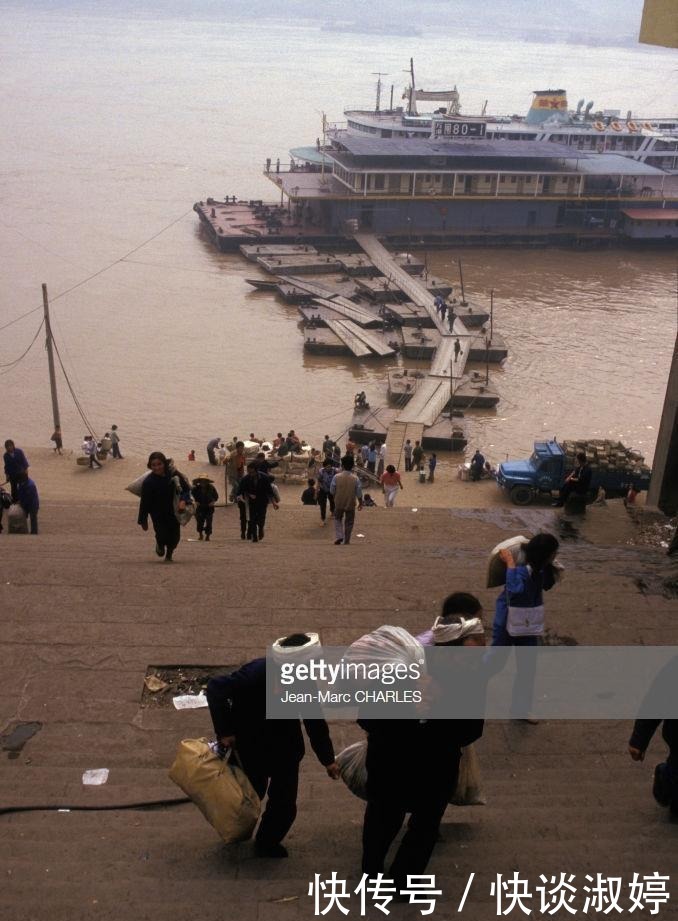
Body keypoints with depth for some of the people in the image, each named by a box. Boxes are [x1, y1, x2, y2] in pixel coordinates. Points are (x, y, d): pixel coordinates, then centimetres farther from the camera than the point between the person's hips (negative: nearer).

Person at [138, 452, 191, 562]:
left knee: (175, 536, 6)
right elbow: (144, 503, -13)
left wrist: (183, 500, -23)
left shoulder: (172, 473, -14)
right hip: (158, 515, -3)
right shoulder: (148, 482, -20)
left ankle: (169, 555, 38)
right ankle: (160, 545, 33)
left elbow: (186, 486, -4)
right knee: (162, 536, -8)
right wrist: (143, 520, -8)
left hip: (173, 511, 3)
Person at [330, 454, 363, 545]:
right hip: (351, 504, 0)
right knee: (349, 522, 15)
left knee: (338, 519, 21)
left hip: (339, 503, 0)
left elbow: (332, 491, -5)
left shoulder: (337, 477, -14)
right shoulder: (355, 479, -12)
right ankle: (346, 541, 21)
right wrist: (360, 503, 10)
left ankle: (339, 536, 5)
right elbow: (359, 493, -6)